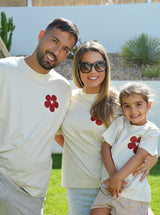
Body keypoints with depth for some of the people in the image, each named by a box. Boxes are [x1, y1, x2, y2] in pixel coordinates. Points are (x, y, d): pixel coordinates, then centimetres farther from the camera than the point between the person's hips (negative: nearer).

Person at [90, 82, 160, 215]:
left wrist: (117, 178, -17)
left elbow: (139, 157, -11)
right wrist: (112, 174, -8)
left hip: (134, 193, -3)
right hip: (109, 189, 3)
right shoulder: (120, 122, 7)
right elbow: (106, 146, 4)